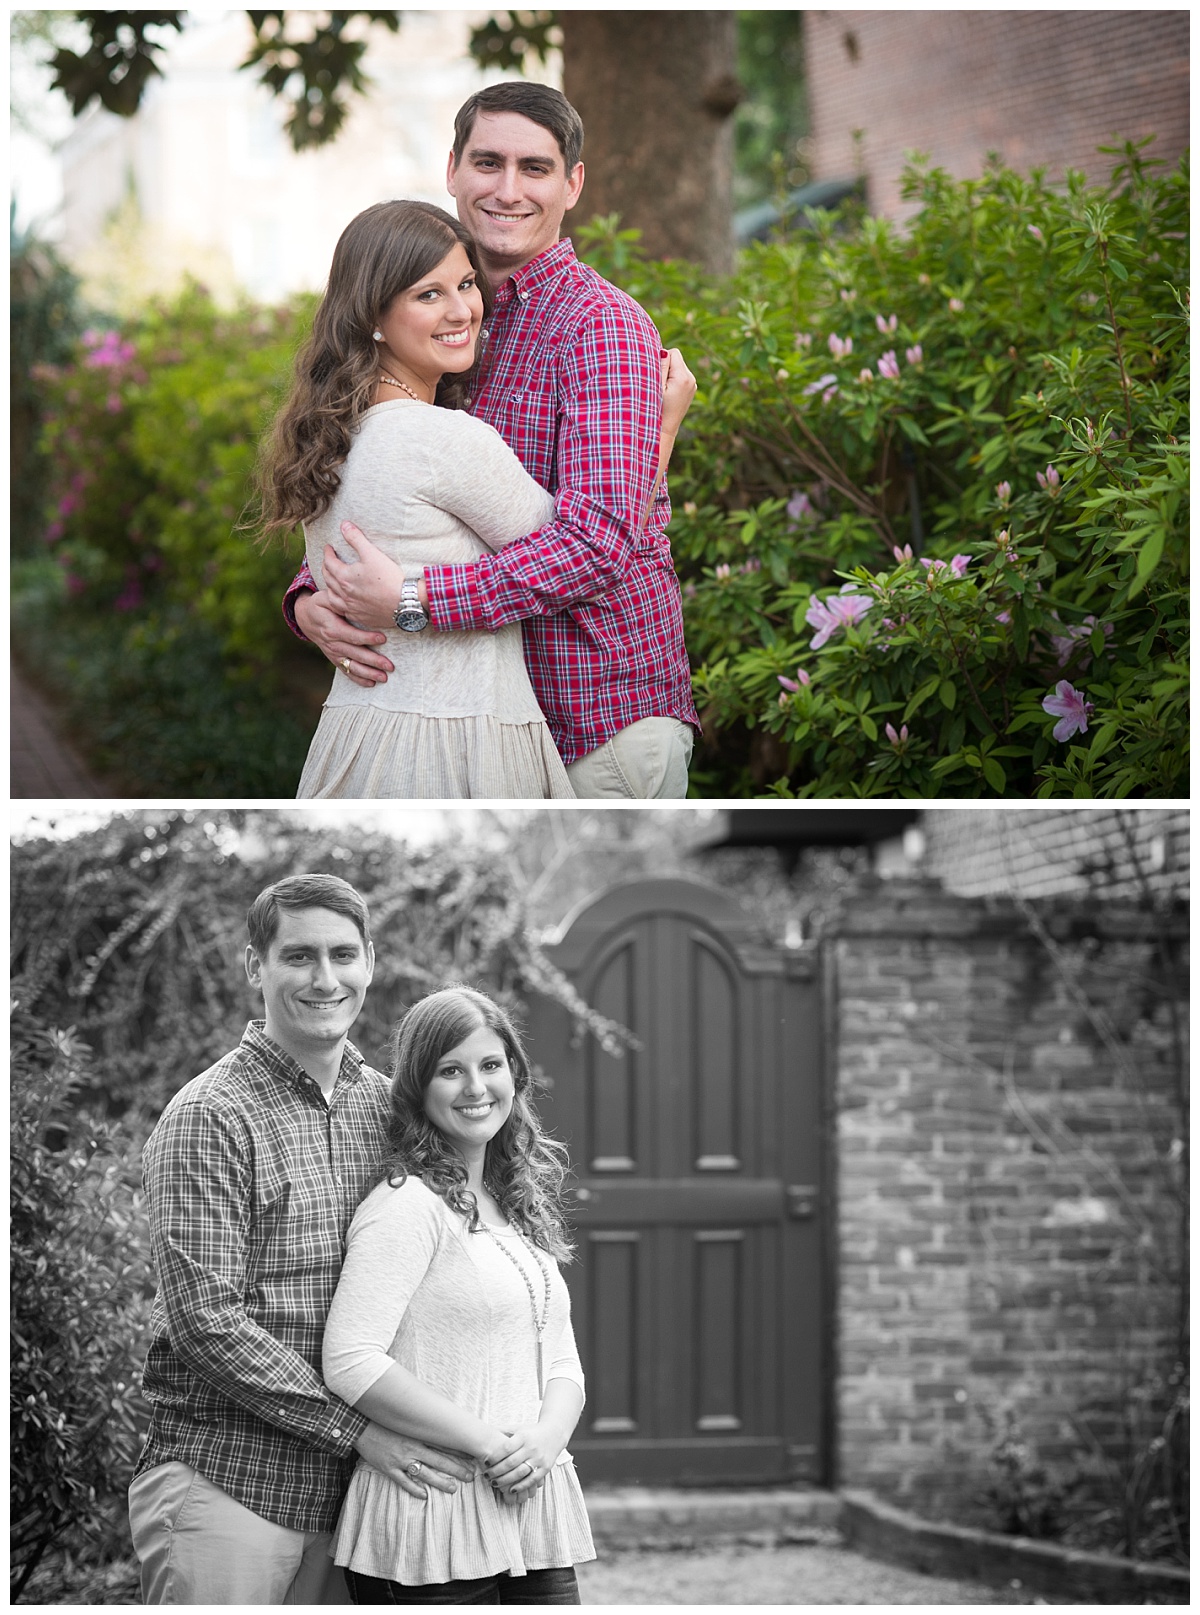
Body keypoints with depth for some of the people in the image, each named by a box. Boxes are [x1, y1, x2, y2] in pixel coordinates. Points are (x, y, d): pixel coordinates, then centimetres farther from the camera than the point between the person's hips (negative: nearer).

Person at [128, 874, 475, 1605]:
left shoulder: (387, 1105, 12)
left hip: (343, 1493, 6)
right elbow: (205, 1319, -14)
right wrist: (358, 1429, -15)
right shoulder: (210, 1118, -7)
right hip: (225, 1484, -6)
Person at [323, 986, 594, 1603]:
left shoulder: (521, 1206, 16)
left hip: (533, 1512, 7)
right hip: (434, 1524, -7)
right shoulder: (407, 1206, -9)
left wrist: (545, 1439, -6)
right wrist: (490, 1442, -17)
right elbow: (351, 1363, -19)